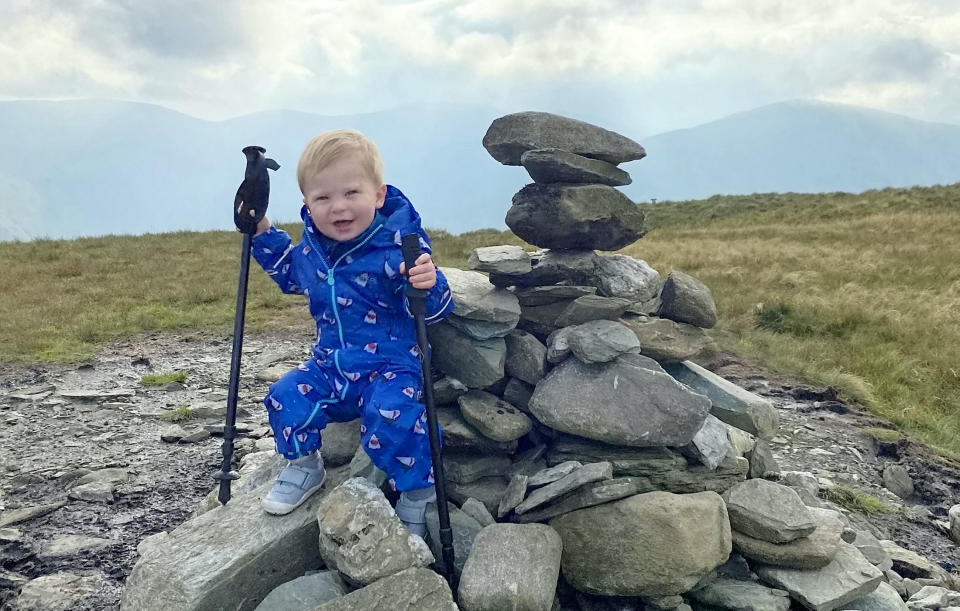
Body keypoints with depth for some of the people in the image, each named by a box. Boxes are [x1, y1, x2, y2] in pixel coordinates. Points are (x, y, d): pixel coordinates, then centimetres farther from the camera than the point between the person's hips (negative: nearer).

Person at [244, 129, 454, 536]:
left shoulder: (399, 244, -21)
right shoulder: (311, 247, -1)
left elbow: (433, 311, -22)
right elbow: (290, 274, 24)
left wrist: (428, 285, -45)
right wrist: (262, 233, 12)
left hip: (391, 364, -6)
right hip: (331, 364, 6)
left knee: (391, 415, -32)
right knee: (286, 397, -13)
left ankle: (417, 492, -5)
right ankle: (304, 467, 15)